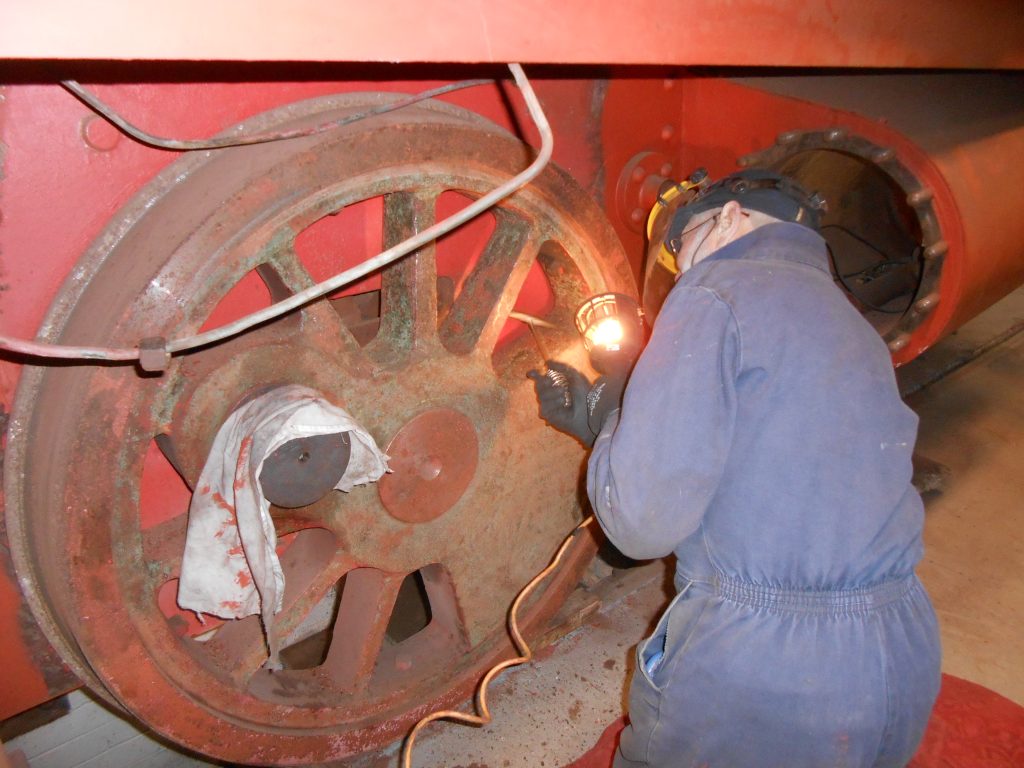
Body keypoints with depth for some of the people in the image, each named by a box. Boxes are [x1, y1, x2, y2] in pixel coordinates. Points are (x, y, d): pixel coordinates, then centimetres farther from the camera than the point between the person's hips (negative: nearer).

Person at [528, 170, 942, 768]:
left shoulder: (716, 292, -9)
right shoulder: (856, 329, 17)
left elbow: (642, 521, -17)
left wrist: (604, 419, 3)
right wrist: (599, 419, 27)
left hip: (754, 669, -7)